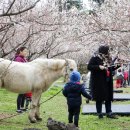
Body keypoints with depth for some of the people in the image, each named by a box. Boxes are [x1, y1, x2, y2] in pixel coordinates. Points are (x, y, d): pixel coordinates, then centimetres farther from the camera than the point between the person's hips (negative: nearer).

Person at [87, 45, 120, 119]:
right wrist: (99, 67, -24)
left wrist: (116, 66, 9)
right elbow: (89, 67, -14)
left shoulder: (107, 59, 14)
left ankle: (109, 113, 14)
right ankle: (99, 113, 9)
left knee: (109, 97, 7)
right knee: (99, 98, -1)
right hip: (99, 82, -7)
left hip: (107, 82, 7)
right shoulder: (95, 58, -8)